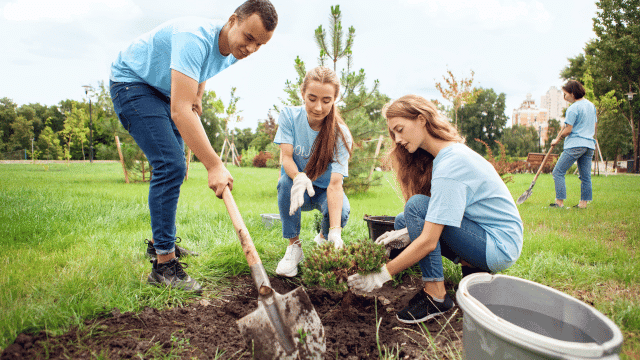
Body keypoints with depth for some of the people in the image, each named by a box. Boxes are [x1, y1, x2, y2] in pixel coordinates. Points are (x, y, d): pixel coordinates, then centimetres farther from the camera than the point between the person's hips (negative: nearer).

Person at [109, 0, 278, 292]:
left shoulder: (233, 50, -6)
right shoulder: (195, 38, -35)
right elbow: (180, 111, -43)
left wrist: (197, 96, 3)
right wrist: (214, 166, -45)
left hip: (163, 91, 9)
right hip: (131, 82, -9)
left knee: (175, 169, 12)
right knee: (170, 166, -22)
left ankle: (159, 242, 29)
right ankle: (163, 265, -15)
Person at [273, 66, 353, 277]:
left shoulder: (340, 134, -22)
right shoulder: (289, 116, -15)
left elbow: (335, 183, -31)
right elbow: (286, 156, -22)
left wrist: (335, 231, -43)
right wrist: (299, 177, -48)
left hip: (323, 190, -1)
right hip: (299, 187, 1)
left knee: (341, 212, -33)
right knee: (286, 181, -34)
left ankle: (323, 239, 6)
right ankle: (294, 246, -15)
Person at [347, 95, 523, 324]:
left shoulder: (450, 164, -25)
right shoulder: (451, 152, 5)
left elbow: (429, 241, -28)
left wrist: (382, 276, -22)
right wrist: (409, 234, -6)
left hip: (500, 247, -9)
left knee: (417, 207, -23)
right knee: (402, 223, 5)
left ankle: (435, 296, -15)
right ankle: (472, 267, 5)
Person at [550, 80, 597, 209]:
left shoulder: (573, 108, -11)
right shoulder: (592, 105, 15)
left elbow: (568, 130, -13)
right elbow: (594, 125, 21)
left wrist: (557, 139, 1)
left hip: (575, 145, -9)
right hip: (590, 145, 9)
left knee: (558, 172, -3)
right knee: (585, 175, 9)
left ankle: (560, 201, -6)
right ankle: (584, 202, 11)